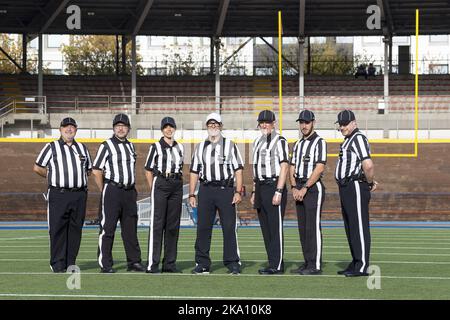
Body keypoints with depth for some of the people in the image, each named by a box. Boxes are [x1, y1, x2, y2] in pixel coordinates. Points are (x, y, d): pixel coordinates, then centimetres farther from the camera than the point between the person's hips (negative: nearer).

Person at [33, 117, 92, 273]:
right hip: (58, 194, -4)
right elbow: (37, 168, 6)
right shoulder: (51, 147, 6)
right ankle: (58, 264, -2)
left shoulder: (82, 148, 17)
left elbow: (89, 170, 25)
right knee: (57, 229, -5)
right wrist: (53, 177, 7)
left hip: (79, 195, 4)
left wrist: (76, 178, 12)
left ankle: (71, 263, 9)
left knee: (76, 229, 3)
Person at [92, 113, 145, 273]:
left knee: (130, 228, 10)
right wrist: (105, 191, -5)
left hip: (129, 192, 6)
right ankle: (105, 265, -2)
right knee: (108, 228, -4)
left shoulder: (130, 146, 15)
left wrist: (132, 188, 13)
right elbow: (96, 171, -6)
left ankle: (134, 261, 16)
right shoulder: (107, 145, -4)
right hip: (112, 191, -6)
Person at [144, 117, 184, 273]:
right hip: (160, 183, -5)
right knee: (157, 224, -8)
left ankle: (169, 263, 13)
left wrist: (177, 183, 12)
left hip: (176, 185, 5)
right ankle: (152, 264, -9)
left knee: (173, 225, 7)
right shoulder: (156, 147, 0)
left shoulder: (180, 147, 14)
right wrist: (153, 189, -4)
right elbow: (148, 170, 0)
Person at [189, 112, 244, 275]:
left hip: (226, 189, -3)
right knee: (203, 227, 1)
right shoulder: (200, 147, 16)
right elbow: (194, 172, 15)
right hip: (205, 189, 3)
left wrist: (238, 192, -8)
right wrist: (191, 194, 7)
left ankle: (233, 263, -1)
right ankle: (202, 263, 8)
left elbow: (238, 170, 2)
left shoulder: (230, 145, 8)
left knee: (229, 227, -6)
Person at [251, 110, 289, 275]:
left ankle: (277, 265, -5)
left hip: (274, 186, -8)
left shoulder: (280, 141, -7)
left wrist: (278, 192, -20)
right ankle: (272, 263, 15)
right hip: (260, 187, 8)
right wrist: (254, 192, 18)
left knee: (275, 228, -7)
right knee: (265, 228, 9)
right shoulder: (257, 142, 17)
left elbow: (284, 167, -14)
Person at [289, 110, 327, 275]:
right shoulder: (298, 144, 18)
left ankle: (315, 265, -8)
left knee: (313, 226, -9)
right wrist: (294, 188, 1)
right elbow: (292, 168, 17)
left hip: (313, 187, -8)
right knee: (302, 227, 8)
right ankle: (307, 263, 13)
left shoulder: (319, 142, -5)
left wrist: (304, 188, -17)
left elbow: (319, 168, -15)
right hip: (299, 189, 8)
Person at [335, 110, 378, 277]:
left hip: (356, 187, -10)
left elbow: (368, 165, -24)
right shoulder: (348, 140, 19)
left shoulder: (358, 138, -12)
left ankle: (362, 266, -7)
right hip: (346, 188, 10)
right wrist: (370, 182, 10)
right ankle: (356, 263, 22)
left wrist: (370, 182, -10)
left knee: (359, 226, -8)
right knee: (350, 228, 14)